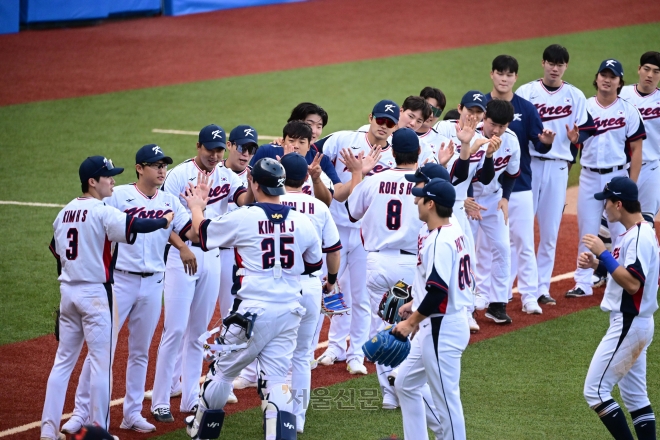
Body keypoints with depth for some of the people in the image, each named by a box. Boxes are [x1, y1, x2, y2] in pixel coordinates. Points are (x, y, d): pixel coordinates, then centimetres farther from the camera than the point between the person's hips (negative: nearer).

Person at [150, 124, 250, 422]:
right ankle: (160, 401, -2)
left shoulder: (227, 176, 5)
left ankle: (190, 398, 19)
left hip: (211, 257, 5)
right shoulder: (180, 174, -7)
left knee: (199, 331, 11)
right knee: (175, 329, -7)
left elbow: (244, 199, -14)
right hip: (181, 254, -5)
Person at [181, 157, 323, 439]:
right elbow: (314, 263, 17)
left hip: (253, 311, -3)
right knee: (276, 380, 4)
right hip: (289, 313, 3)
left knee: (223, 371, 15)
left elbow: (203, 233, 11)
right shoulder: (302, 222, 1)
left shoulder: (241, 219, -8)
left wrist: (196, 207, 30)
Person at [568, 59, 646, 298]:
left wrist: (631, 185, -7)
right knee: (586, 231, 5)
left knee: (621, 232, 0)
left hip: (618, 176, -2)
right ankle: (583, 283, 10)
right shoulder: (584, 107, 5)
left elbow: (636, 149, -2)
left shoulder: (628, 111, -1)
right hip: (589, 177, 2)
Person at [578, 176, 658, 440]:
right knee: (635, 395, 15)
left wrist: (603, 254, -24)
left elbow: (632, 283, -28)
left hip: (628, 325, -11)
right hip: (633, 323, 11)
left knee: (595, 390, -8)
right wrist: (597, 263, 6)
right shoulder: (634, 233, 11)